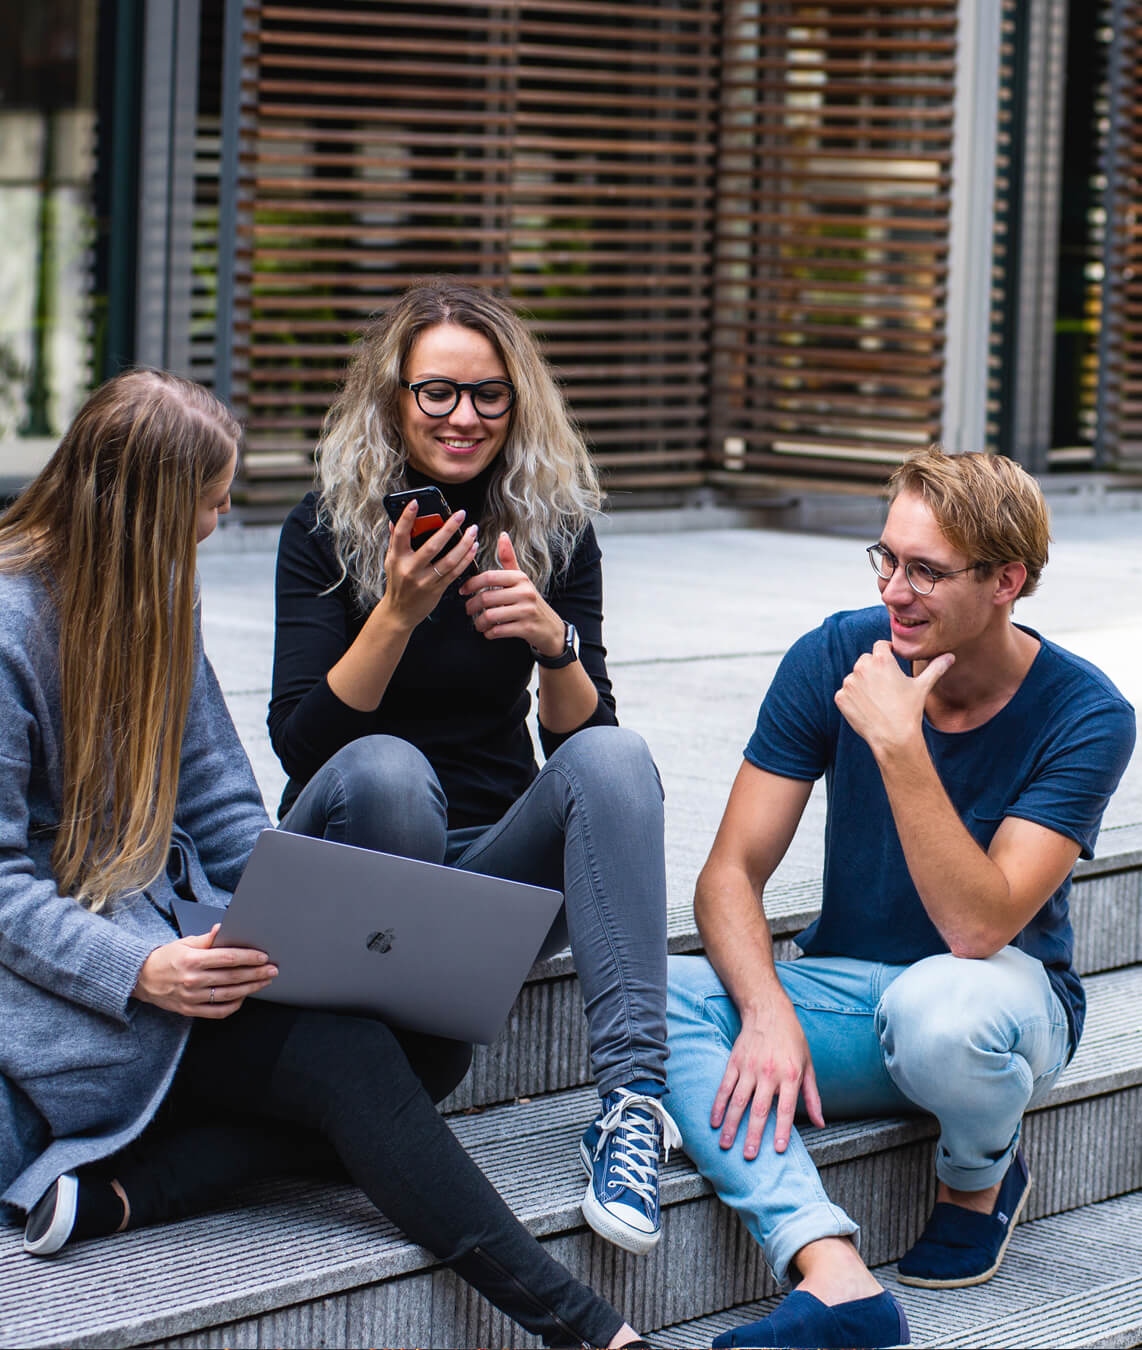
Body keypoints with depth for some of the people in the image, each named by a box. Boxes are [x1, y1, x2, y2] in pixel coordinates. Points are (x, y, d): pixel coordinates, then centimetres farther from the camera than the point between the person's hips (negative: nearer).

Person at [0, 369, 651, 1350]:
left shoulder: (155, 595, 12)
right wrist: (141, 972, -31)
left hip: (173, 928, 8)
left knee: (432, 1046, -16)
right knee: (346, 1054, -27)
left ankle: (127, 1188, -27)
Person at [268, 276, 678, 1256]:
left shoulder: (554, 530, 2)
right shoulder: (328, 529, -5)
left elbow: (580, 735, -4)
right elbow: (300, 741, -14)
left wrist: (553, 641, -24)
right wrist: (397, 613, -27)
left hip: (498, 860, 3)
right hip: (349, 871, -2)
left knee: (614, 756, -27)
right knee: (385, 769, -35)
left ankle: (633, 1094, -39)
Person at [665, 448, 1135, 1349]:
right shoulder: (834, 659, -8)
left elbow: (979, 927, -27)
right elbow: (730, 875, -9)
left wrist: (898, 745, -33)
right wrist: (768, 1014, -28)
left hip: (1004, 994, -3)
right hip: (846, 992, 4)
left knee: (937, 1007, -40)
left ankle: (981, 1178, -3)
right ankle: (834, 1275, -39)